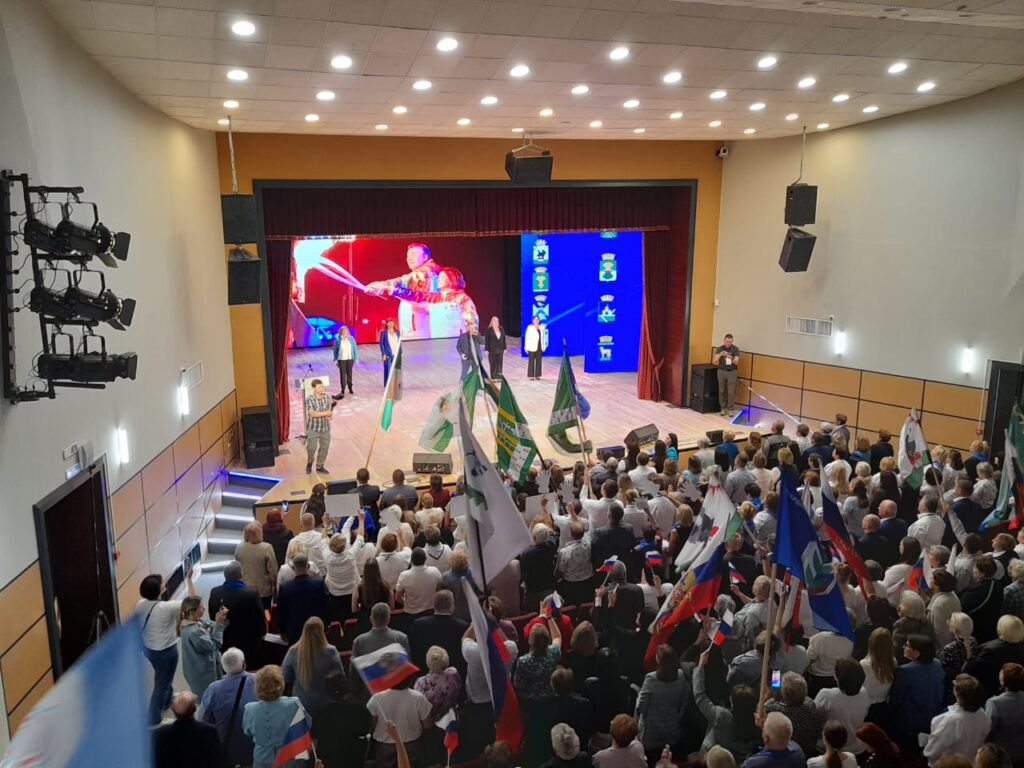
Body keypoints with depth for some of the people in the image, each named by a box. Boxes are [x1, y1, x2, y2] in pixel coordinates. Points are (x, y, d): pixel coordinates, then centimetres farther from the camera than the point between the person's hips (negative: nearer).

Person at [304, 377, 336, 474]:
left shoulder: (327, 397, 0)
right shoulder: (309, 399, -14)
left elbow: (330, 410, 5)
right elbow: (312, 413, -22)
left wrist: (330, 415, -18)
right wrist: (325, 413, -26)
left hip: (325, 427, 4)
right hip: (313, 428, -4)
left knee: (324, 448, 10)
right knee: (311, 447, -1)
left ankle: (320, 466, 26)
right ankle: (309, 464, 27)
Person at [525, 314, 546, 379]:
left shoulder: (542, 327, 7)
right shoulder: (530, 327, -3)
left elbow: (543, 337, 10)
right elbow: (527, 337, -4)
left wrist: (544, 346, 6)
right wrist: (526, 347, -7)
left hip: (539, 347, 4)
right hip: (532, 347, -4)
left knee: (538, 361, 4)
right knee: (531, 361, 0)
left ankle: (537, 375, 11)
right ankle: (530, 375, 5)